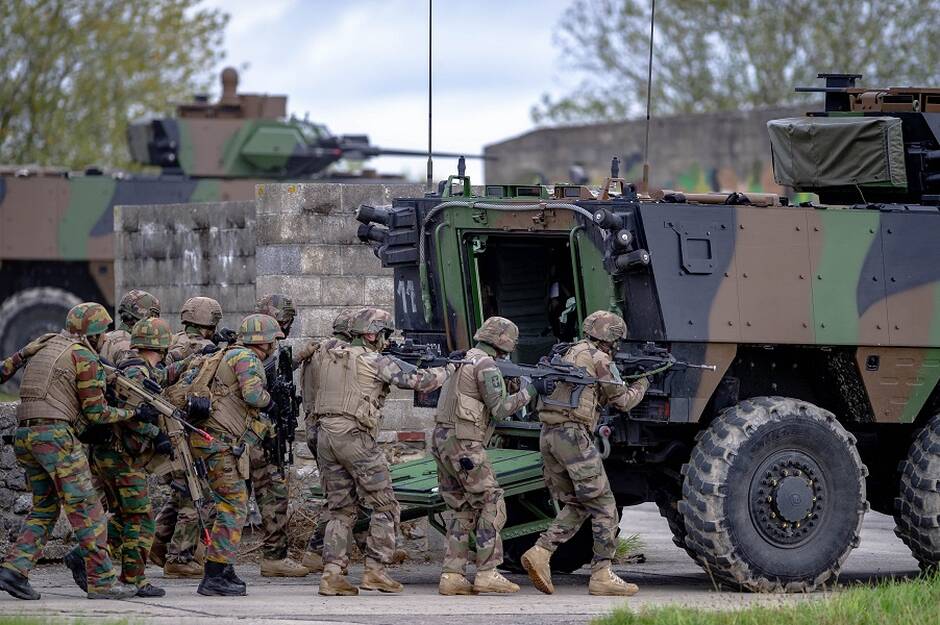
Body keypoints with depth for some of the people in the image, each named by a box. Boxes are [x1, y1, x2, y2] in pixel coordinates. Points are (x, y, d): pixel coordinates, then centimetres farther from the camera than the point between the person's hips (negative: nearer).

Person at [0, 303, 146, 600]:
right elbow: (96, 411, -4)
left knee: (44, 508, 14)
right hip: (56, 434, -8)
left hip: (25, 435, 8)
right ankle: (102, 581, -4)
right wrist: (134, 412, 7)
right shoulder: (83, 356, -3)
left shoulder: (44, 350, 22)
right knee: (86, 508, -3)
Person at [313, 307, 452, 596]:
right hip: (355, 438, -7)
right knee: (385, 507, 5)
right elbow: (418, 381, -6)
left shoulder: (329, 357, 14)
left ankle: (332, 574, 1)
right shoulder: (377, 361, -5)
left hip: (325, 436, 7)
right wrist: (450, 368, 9)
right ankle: (374, 571, -1)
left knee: (341, 509, 11)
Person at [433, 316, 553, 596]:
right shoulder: (486, 365, -10)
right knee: (491, 505, -4)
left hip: (442, 440, 9)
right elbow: (499, 409, -14)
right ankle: (487, 573, -7)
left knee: (461, 510, 10)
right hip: (464, 444, -9)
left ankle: (452, 576, 4)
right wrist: (531, 390, -8)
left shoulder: (463, 361, 20)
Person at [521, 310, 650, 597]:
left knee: (575, 506, 15)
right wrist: (641, 385, 21)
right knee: (603, 507, -1)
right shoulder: (598, 359, -5)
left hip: (549, 434, 9)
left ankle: (540, 552, -3)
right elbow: (622, 401, 3)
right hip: (574, 434, -9)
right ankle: (602, 575, -3)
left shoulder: (570, 353, 22)